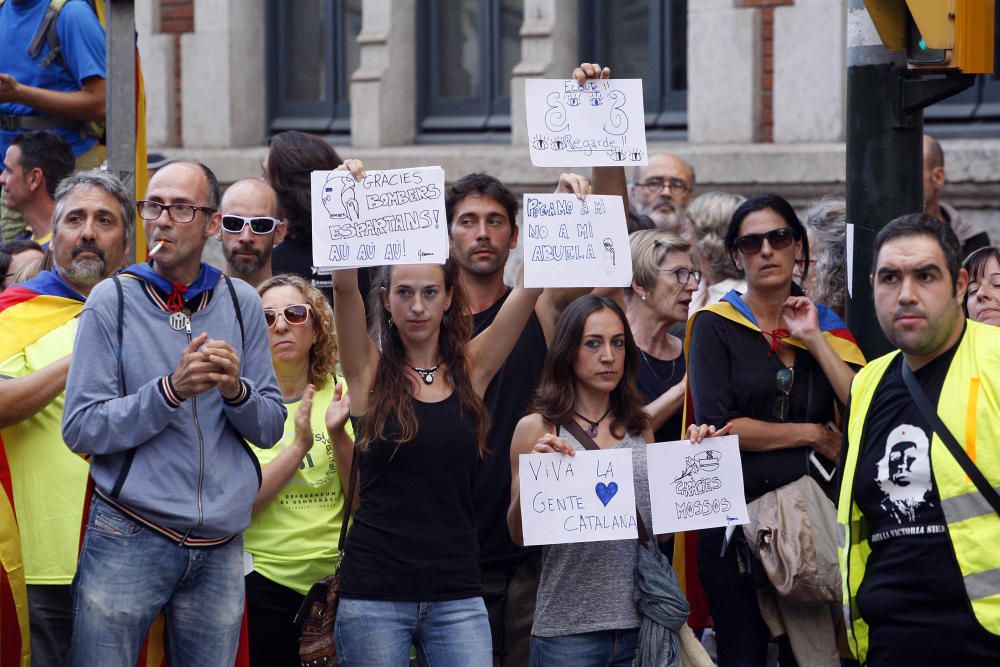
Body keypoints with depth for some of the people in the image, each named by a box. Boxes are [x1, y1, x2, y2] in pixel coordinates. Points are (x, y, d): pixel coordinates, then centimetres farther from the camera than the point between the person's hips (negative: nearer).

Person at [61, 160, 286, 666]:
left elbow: (270, 428, 8)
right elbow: (81, 429, -9)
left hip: (220, 546, 3)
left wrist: (235, 390, -13)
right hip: (128, 541, -3)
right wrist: (171, 390, -19)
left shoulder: (242, 303, 7)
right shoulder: (113, 301, -3)